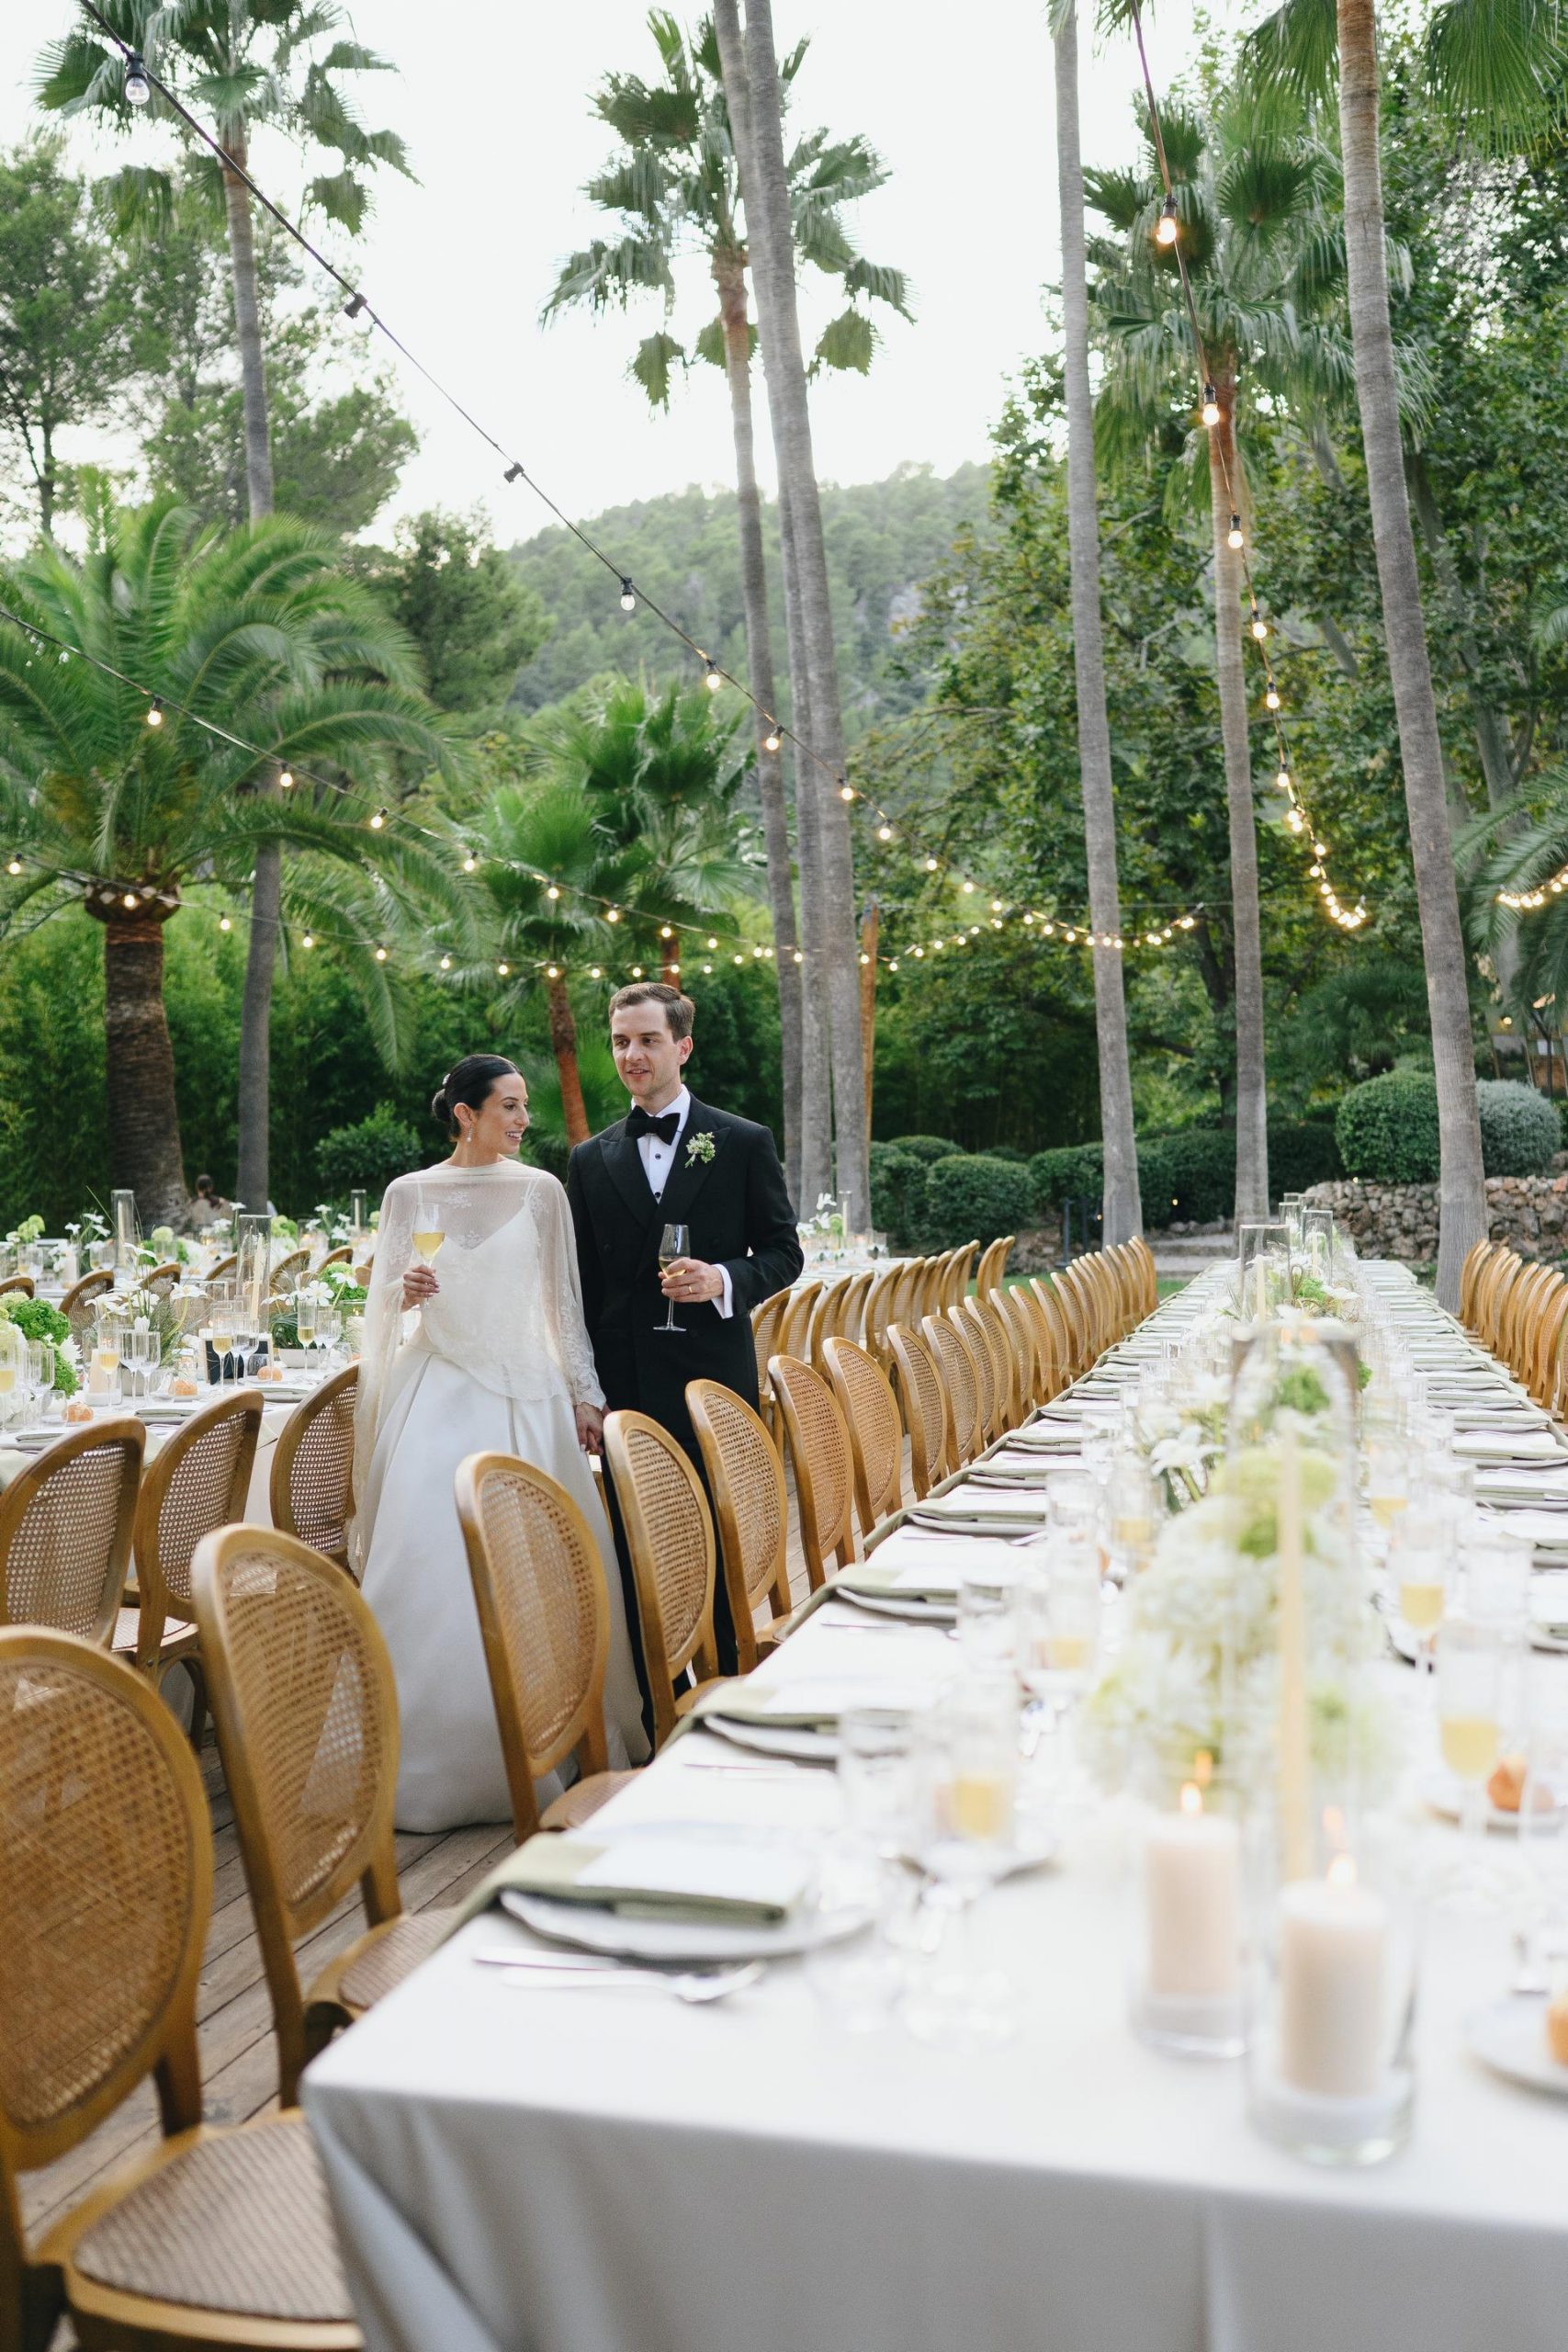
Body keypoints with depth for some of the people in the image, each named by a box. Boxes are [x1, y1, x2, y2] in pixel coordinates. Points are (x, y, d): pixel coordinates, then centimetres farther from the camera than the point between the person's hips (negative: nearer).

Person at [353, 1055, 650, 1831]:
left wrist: (584, 1393, 5)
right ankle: (426, 1758, 4)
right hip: (437, 1392, 0)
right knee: (428, 1564, -7)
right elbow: (381, 1298, 9)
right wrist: (405, 1289, -14)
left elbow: (564, 1300, 8)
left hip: (526, 1394, 1)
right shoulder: (410, 1193, 4)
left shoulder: (540, 1191, 5)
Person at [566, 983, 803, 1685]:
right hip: (626, 1383, 2)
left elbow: (783, 1253, 5)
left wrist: (726, 1280, -15)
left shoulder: (745, 1144, 3)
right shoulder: (591, 1160, 10)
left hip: (715, 1380, -2)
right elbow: (584, 1284, 11)